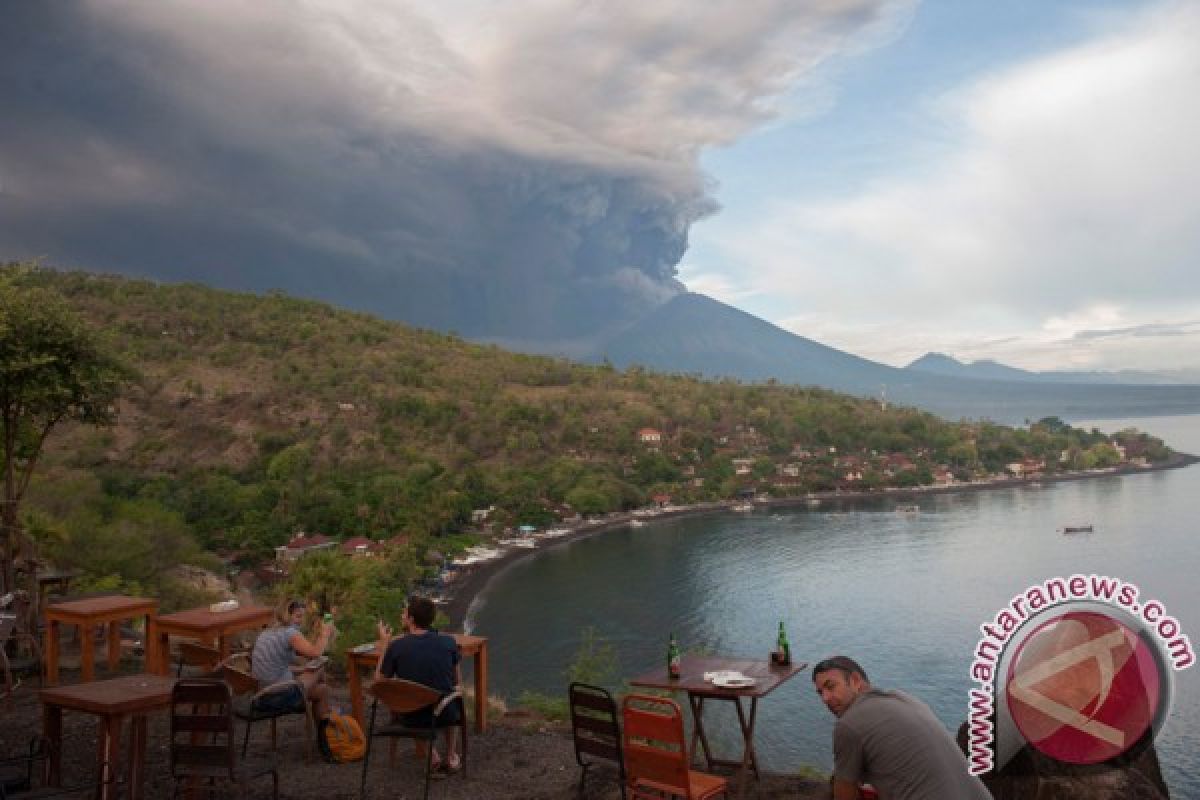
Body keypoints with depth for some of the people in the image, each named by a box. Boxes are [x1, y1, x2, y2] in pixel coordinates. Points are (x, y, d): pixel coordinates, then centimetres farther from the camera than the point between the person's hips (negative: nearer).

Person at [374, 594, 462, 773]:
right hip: (446, 715, 1)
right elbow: (458, 681, 5)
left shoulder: (396, 646, -15)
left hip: (413, 718, -1)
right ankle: (451, 757, 37)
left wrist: (384, 644, 7)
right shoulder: (449, 642, -11)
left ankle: (431, 757, 25)